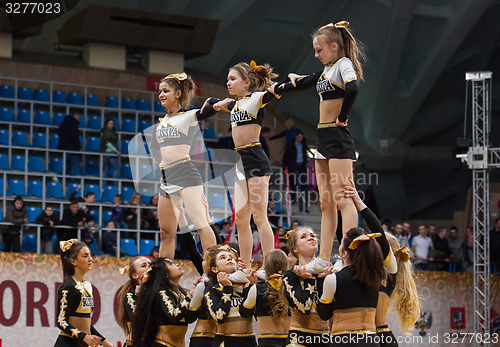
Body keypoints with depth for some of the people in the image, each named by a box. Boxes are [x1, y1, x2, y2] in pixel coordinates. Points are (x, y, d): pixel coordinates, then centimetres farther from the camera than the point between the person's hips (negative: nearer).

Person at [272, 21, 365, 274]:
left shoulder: (344, 63, -8)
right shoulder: (326, 70, 18)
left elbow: (352, 89, -29)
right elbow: (302, 83, 34)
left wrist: (342, 117, -18)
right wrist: (275, 90, 44)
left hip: (338, 137, -9)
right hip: (323, 138, 9)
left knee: (342, 199, -14)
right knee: (326, 203, 7)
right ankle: (323, 260, 8)